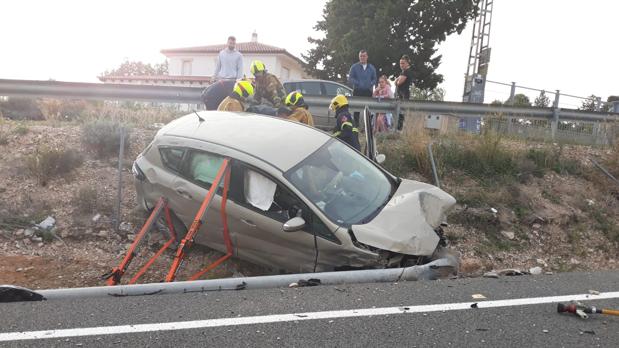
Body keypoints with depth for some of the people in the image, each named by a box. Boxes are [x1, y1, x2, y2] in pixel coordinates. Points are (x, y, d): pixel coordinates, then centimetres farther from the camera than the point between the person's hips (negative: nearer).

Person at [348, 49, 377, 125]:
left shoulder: (371, 68, 12)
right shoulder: (354, 67, 3)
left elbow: (374, 79, 13)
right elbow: (350, 79, -2)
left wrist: (371, 84, -8)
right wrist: (358, 83, -16)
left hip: (368, 91, 2)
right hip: (357, 91, -2)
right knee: (356, 110, -2)